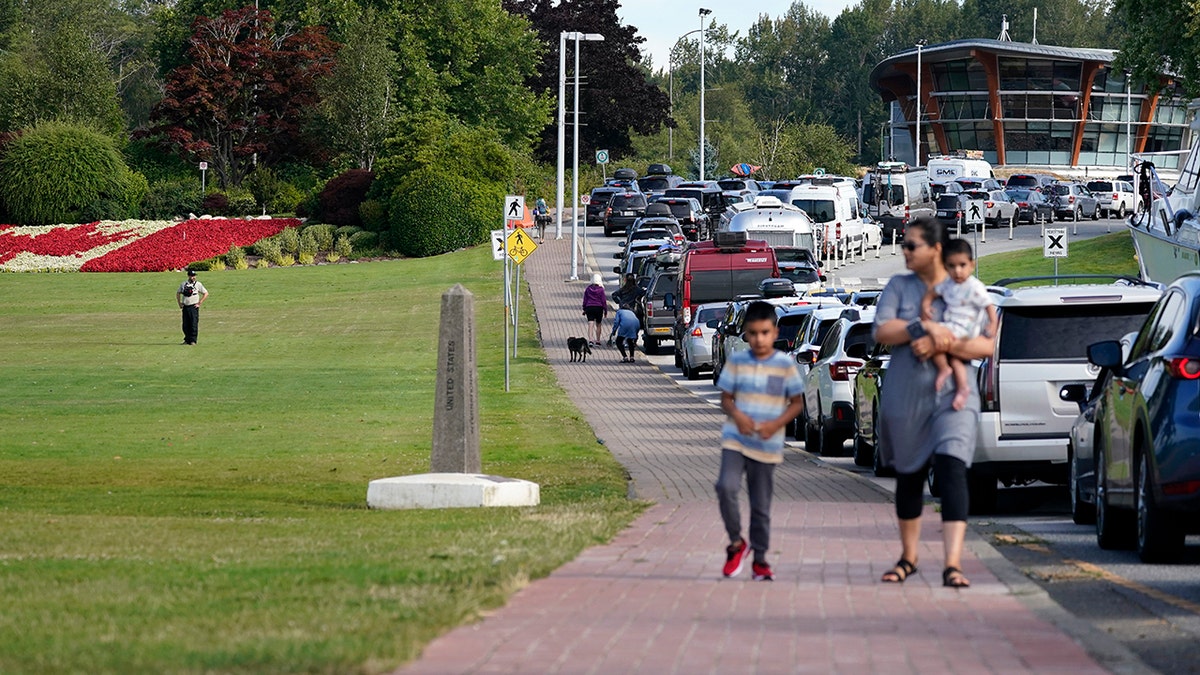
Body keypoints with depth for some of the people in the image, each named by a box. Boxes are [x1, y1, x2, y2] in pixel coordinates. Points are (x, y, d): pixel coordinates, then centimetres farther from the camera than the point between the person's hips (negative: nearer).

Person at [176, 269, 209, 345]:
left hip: (194, 307, -4)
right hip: (185, 307, 4)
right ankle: (187, 340, 16)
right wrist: (179, 304, 13)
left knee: (194, 324, -8)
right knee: (185, 325, 5)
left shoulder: (198, 284, 0)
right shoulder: (183, 284, 10)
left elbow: (206, 293, 0)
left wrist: (199, 303, -5)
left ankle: (193, 340, -4)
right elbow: (178, 293, 23)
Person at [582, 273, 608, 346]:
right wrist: (605, 310, 4)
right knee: (598, 325, 14)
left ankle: (590, 340, -22)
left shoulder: (588, 289, 1)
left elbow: (585, 300, 7)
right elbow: (604, 301, -4)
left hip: (589, 308, 1)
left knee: (590, 325, -6)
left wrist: (584, 309, 16)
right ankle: (597, 341, 22)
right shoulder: (601, 289, -7)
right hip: (599, 308, -1)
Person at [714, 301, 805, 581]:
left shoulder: (785, 364, -1)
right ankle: (736, 543, -3)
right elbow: (726, 398, 7)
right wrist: (737, 415, -15)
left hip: (767, 445, 0)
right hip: (735, 439, 0)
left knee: (761, 506, 6)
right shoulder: (737, 362, 3)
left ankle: (760, 559, 19)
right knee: (726, 487, -21)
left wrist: (777, 424, -13)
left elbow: (796, 402, 4)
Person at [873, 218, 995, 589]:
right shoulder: (899, 287, 7)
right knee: (909, 476, 12)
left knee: (952, 469, -19)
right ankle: (908, 558, 30)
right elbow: (881, 331, -7)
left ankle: (953, 563, -25)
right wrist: (924, 327, -20)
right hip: (905, 396, 3)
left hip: (953, 395, -3)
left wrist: (941, 344, -19)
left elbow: (987, 345, -7)